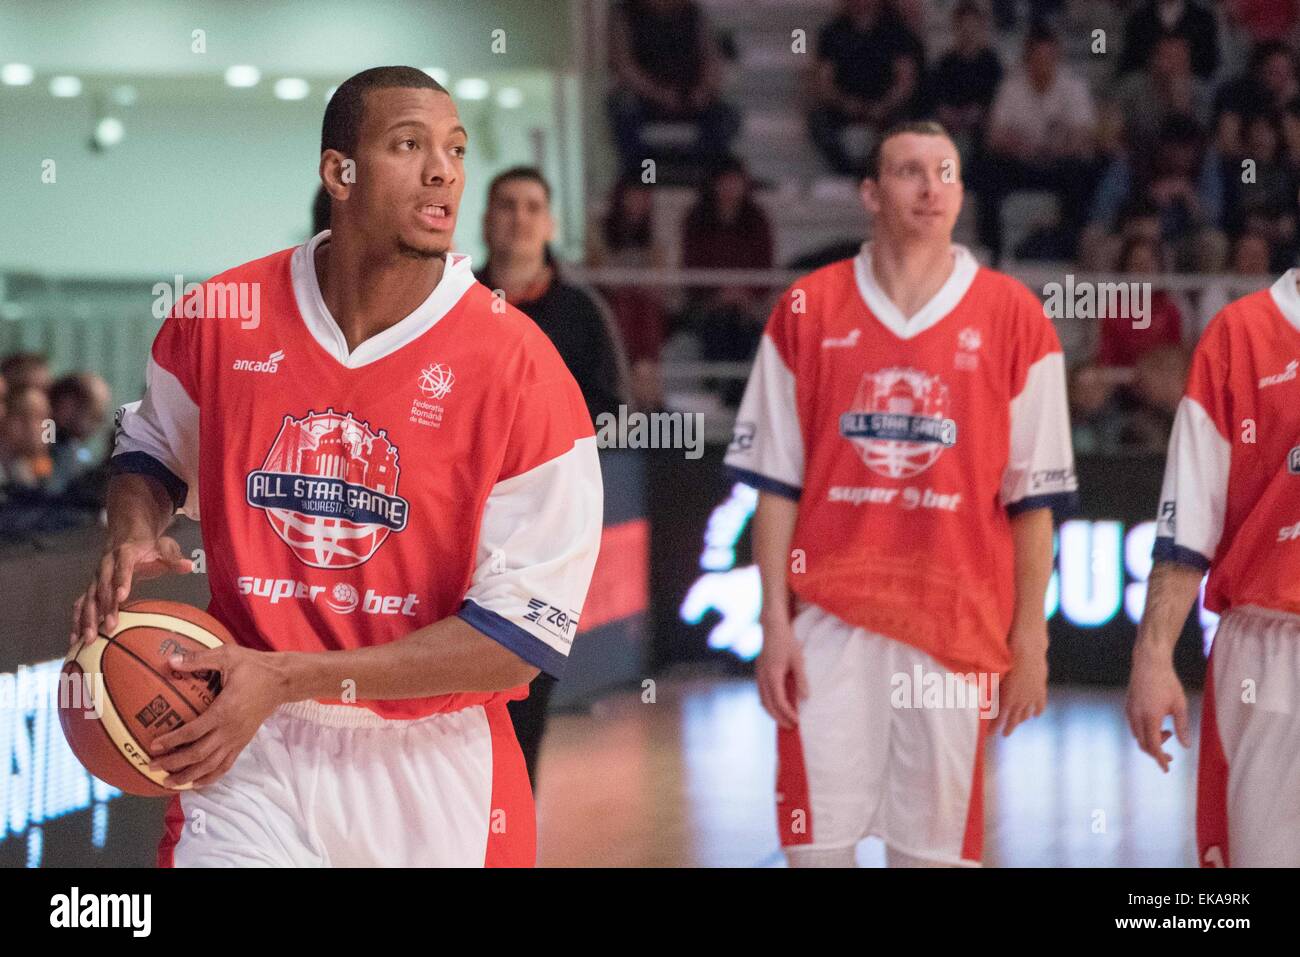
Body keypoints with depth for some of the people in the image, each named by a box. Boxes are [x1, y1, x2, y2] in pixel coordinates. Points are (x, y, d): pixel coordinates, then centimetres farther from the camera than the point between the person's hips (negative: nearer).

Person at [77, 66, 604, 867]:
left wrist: (288, 679, -20)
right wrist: (133, 540, -5)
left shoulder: (519, 366, -13)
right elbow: (152, 445, 18)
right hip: (247, 751, 1)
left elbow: (527, 629, -16)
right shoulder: (219, 320, -4)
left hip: (434, 767, -1)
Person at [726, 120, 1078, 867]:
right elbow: (775, 483, 6)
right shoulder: (809, 311, 6)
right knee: (817, 840, -2)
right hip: (829, 620, 0)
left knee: (935, 845, 3)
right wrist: (775, 622, -1)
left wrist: (1030, 638, -1)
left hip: (956, 628, 0)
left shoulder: (1011, 316, 3)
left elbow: (1033, 497, 3)